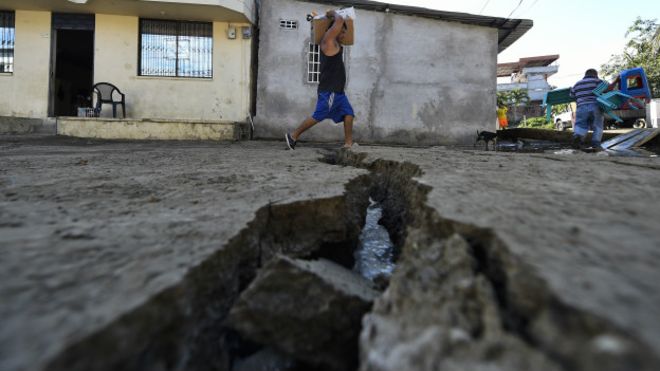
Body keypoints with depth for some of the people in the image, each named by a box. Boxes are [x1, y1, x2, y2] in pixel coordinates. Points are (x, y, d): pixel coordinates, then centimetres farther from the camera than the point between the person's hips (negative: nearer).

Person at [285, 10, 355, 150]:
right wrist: (334, 14, 7)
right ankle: (293, 136, 4)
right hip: (329, 91, -9)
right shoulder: (328, 40, -6)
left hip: (338, 91, 9)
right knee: (317, 117, -6)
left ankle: (348, 143, -4)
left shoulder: (336, 44, 21)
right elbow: (339, 21, -13)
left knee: (349, 113, -1)